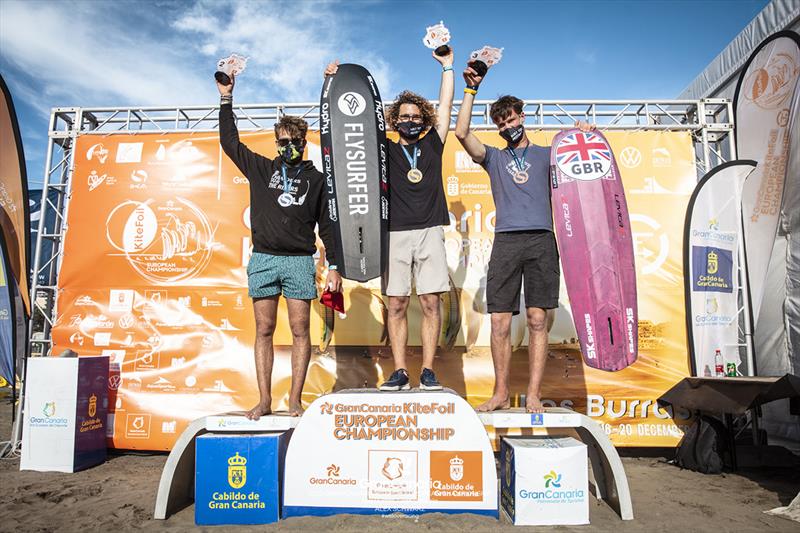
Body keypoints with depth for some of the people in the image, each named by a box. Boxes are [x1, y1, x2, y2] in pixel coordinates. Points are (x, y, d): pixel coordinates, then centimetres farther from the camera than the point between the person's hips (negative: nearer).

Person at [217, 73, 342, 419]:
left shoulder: (315, 179, 10)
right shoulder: (261, 168, 14)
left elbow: (327, 225, 9)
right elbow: (230, 142, 18)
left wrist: (333, 267, 2)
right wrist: (226, 99, 16)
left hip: (300, 261, -1)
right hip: (263, 259, 1)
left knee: (300, 331, -2)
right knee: (264, 331, 3)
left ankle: (295, 401, 6)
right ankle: (264, 400, 10)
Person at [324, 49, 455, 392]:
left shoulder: (432, 146, 17)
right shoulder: (385, 151, 14)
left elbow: (445, 106, 17)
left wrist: (447, 66, 19)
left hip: (429, 232, 0)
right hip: (395, 234, 0)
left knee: (430, 302, -3)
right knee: (397, 305, -1)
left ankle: (428, 372, 3)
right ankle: (400, 373, 6)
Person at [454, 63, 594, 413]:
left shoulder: (546, 155, 21)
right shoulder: (494, 158, 21)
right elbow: (462, 133, 8)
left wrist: (583, 137, 1)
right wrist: (471, 89, 8)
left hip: (541, 240, 0)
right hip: (506, 241, 1)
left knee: (537, 320, -3)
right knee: (499, 322, -3)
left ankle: (533, 396, 3)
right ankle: (501, 395, 8)